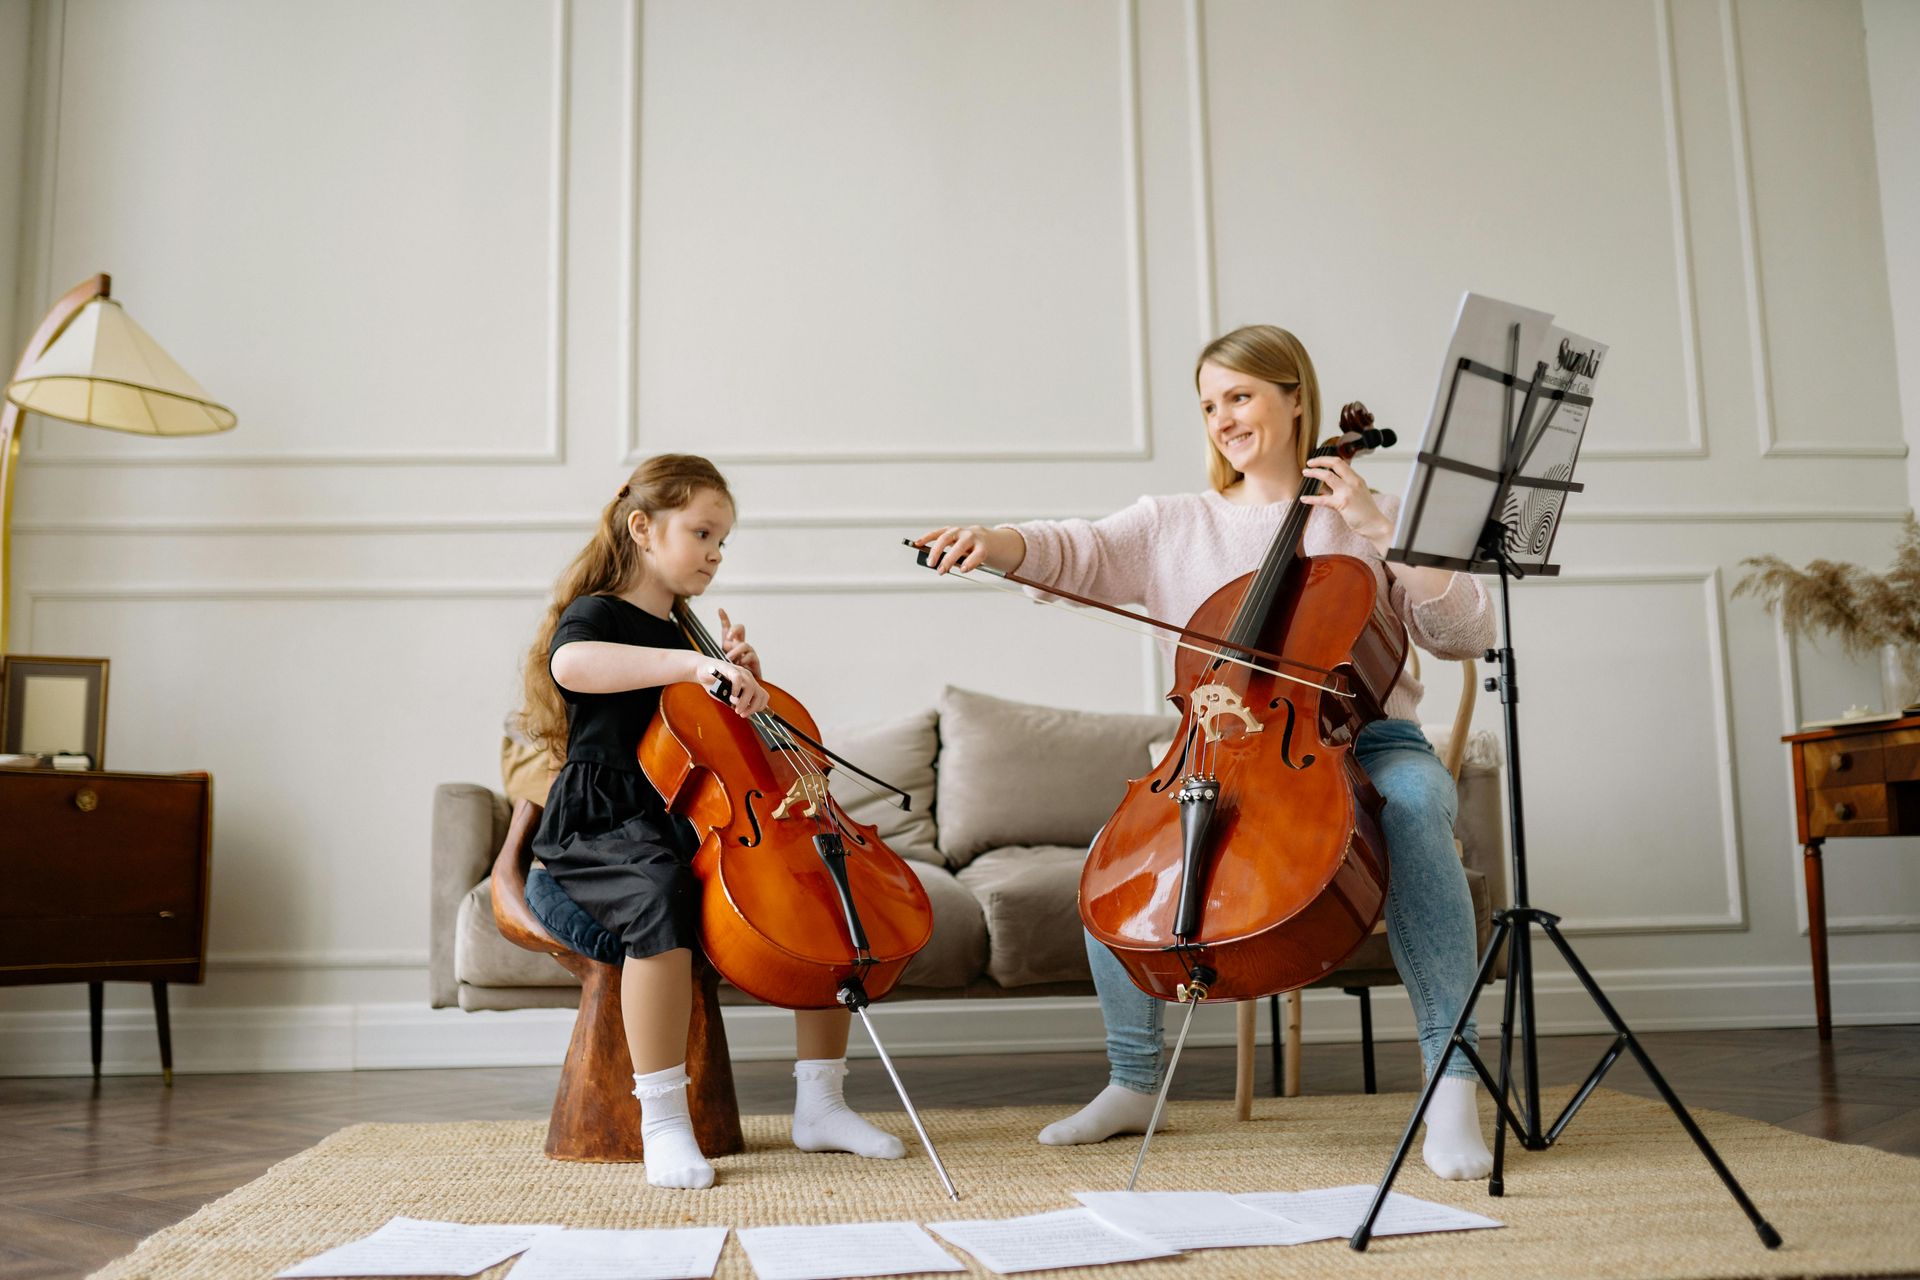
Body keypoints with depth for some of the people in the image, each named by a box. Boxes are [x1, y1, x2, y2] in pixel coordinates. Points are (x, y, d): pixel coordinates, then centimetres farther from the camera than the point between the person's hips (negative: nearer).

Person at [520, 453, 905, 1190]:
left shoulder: (691, 633, 21)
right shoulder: (596, 615, -2)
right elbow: (572, 664, -30)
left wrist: (741, 674, 6)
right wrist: (693, 665, -40)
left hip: (695, 822, 7)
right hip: (605, 826, -7)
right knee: (661, 892, -40)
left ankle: (819, 1103, -3)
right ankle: (664, 1123, -30)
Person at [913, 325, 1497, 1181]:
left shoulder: (1365, 522, 9)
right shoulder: (1176, 525, 14)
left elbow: (1466, 634, 0)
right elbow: (1078, 551, -4)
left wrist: (1381, 530, -8)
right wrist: (993, 542, -25)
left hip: (1366, 744, -2)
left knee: (1413, 802, -36)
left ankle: (1452, 1084, -30)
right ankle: (1134, 1083, -1)